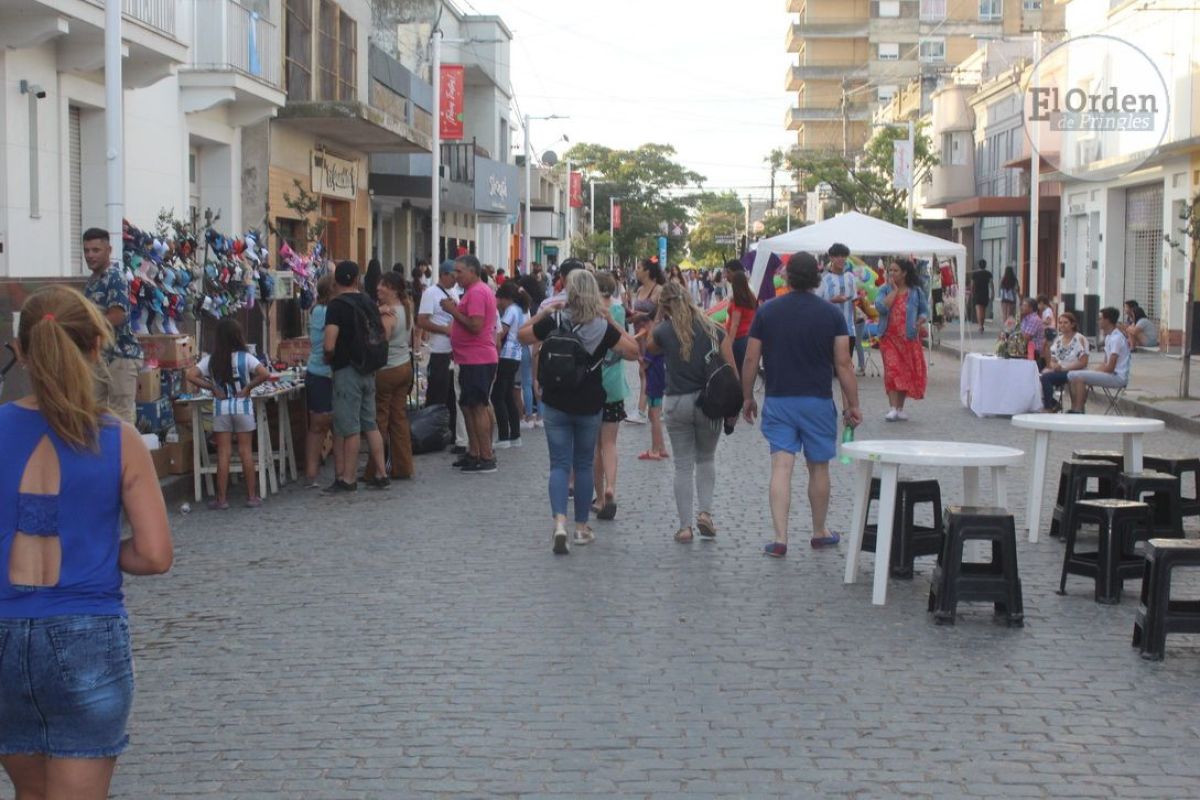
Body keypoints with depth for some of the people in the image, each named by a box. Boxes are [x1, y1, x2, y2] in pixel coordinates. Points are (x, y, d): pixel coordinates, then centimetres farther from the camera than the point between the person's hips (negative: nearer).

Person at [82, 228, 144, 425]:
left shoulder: (116, 278, -12)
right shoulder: (92, 281, 14)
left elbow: (116, 317, -20)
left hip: (120, 355, -9)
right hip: (98, 355, 9)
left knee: (122, 414, -7)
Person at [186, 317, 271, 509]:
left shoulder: (210, 360, -2)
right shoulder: (245, 358, -7)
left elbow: (191, 376, -10)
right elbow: (265, 374, -19)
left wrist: (212, 388, -4)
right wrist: (248, 386, -7)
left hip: (221, 408, 1)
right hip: (243, 406, -1)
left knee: (223, 453, 4)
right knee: (246, 452, 7)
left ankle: (222, 498, 7)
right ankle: (252, 496, 11)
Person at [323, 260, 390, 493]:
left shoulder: (337, 305, -14)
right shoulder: (369, 303, 8)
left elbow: (330, 345, -21)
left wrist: (329, 358, -2)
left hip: (347, 370, -7)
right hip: (368, 371, 7)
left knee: (349, 427, -2)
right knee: (370, 424, 12)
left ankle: (348, 479, 4)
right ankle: (381, 475, 14)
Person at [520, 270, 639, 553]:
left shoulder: (553, 322, -8)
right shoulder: (602, 327, -9)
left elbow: (522, 335, 6)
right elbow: (633, 351, -3)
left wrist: (542, 312, 9)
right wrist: (612, 322, -1)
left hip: (555, 404, 0)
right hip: (589, 405, 0)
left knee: (559, 464, 2)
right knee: (584, 465, 14)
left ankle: (560, 522, -19)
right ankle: (581, 527, 22)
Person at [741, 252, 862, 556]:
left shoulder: (767, 312, -1)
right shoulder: (832, 314, -4)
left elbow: (751, 360, 0)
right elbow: (843, 364, -6)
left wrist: (748, 398, 12)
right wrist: (852, 405, 0)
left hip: (778, 400, 0)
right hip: (818, 402, 0)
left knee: (781, 468, -3)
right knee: (818, 468, 14)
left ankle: (780, 538, -13)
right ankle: (819, 532, 28)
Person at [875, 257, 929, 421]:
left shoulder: (915, 291, 4)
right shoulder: (885, 290, 3)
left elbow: (925, 310, 11)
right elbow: (880, 307, -14)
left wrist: (921, 320, -10)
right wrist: (894, 290, -11)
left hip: (909, 338, 1)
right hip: (889, 337, -1)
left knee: (906, 373, 6)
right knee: (892, 370, -13)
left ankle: (900, 407, 19)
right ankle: (893, 408, -15)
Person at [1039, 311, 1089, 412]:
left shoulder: (1080, 339, -4)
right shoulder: (1057, 339, 15)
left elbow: (1083, 363, -10)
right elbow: (1052, 360, 14)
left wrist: (1063, 368, -17)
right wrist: (1053, 366, -11)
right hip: (1058, 371, 6)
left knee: (1046, 377, -29)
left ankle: (1048, 407, -14)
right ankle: (1053, 404, -8)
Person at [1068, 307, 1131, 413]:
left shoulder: (1116, 338, -16)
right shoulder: (1109, 337, 16)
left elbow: (1110, 367, -19)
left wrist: (1094, 372, -9)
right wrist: (1093, 371, 5)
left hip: (1118, 377, -10)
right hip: (1111, 374, 10)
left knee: (1079, 377, -23)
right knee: (1072, 374, 6)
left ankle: (1078, 411, -19)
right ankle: (1074, 409, 3)